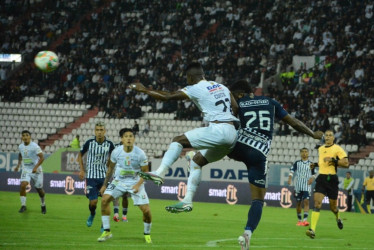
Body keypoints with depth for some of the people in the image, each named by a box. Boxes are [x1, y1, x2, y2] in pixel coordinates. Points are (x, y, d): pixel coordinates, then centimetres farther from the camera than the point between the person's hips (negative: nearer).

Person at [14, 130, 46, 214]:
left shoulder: (35, 146, -16)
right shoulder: (20, 146, 1)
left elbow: (42, 157, -18)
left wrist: (36, 167, -29)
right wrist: (18, 165, 14)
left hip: (36, 170, -3)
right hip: (26, 170, 3)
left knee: (39, 189, 7)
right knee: (23, 185, -20)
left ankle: (43, 206, 32)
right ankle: (23, 205, -11)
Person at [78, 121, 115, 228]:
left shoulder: (109, 144, -4)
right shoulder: (89, 142, -5)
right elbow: (80, 155, 11)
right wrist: (82, 170, 5)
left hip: (104, 176, 1)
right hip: (91, 176, -1)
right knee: (93, 201, -6)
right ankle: (92, 214, 29)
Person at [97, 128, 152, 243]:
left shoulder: (140, 154, -17)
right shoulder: (116, 152, -10)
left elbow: (145, 172, -7)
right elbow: (110, 168, 7)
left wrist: (138, 185, -22)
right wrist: (105, 184, 10)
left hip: (135, 182, -2)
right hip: (119, 181, 2)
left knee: (146, 210, -12)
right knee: (104, 199, -19)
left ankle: (147, 234, 17)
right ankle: (106, 232, -7)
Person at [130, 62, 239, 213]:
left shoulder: (195, 89, 0)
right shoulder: (222, 87, 21)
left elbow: (167, 97, 1)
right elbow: (236, 108, 18)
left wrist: (144, 90, 11)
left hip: (218, 130, -8)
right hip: (232, 133, 8)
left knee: (178, 140, -4)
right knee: (197, 161, 20)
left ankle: (159, 173, -19)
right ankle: (187, 201, 17)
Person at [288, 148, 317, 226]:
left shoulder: (311, 164, 8)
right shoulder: (297, 163, 7)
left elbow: (314, 174, 14)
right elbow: (291, 170, -3)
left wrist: (312, 178, -8)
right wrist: (290, 178, -20)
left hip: (307, 186, -1)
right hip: (298, 186, 1)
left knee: (306, 201, -16)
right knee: (298, 203, 6)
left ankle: (305, 220, -23)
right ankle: (299, 220, 19)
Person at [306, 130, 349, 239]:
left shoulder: (337, 149, -3)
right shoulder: (320, 149, 15)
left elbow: (346, 163, -11)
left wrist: (333, 160, -19)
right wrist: (316, 165, 13)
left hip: (332, 179, -3)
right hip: (321, 178, 3)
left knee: (333, 206, 9)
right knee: (317, 202, -15)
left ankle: (338, 218, 45)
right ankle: (312, 229, -25)